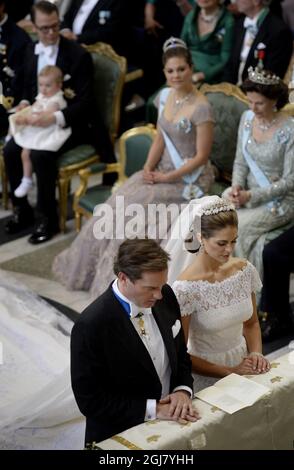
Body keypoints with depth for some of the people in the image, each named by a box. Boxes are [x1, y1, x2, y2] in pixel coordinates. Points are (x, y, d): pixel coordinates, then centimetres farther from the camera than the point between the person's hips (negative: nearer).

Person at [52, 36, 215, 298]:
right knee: (121, 202, -12)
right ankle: (100, 267, 2)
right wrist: (149, 167, -4)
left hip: (190, 178, -7)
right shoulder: (165, 96, 3)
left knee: (139, 206, -23)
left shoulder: (201, 108, -19)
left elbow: (201, 156, -17)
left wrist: (166, 178, -16)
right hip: (163, 169, 7)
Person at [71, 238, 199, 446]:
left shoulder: (165, 297, -6)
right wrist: (152, 409, -19)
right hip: (120, 438, -3)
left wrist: (183, 390, -10)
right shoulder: (91, 325, -23)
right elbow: (90, 400, -17)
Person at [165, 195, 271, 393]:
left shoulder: (245, 270, -7)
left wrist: (256, 354, -8)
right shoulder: (186, 288, -22)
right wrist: (230, 371, -14)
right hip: (205, 375, -4)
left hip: (242, 367, 5)